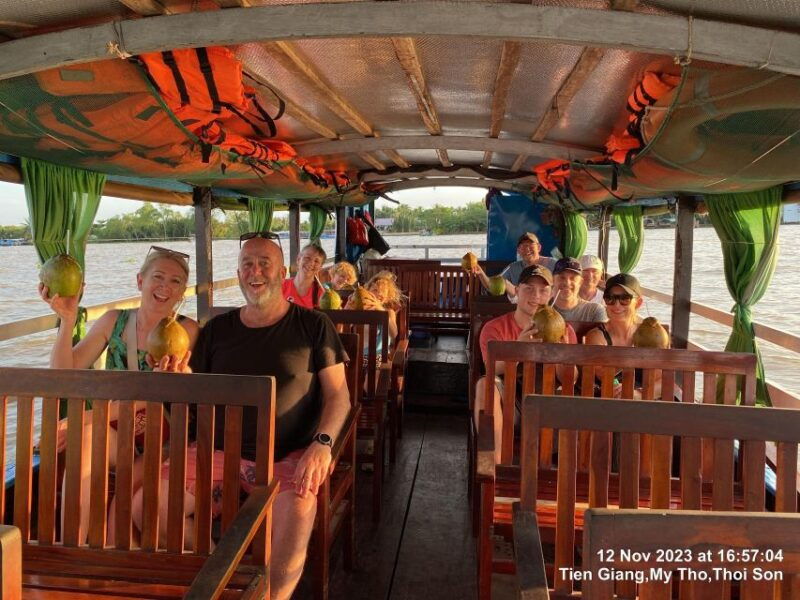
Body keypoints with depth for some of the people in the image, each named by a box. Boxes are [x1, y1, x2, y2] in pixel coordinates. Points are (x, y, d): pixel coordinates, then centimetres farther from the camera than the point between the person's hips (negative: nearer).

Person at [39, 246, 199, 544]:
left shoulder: (186, 331, -5)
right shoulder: (113, 321, 8)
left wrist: (83, 419, -24)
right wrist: (67, 320, -13)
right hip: (113, 433, 3)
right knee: (87, 435, -30)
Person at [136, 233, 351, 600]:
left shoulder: (313, 326, 3)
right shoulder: (217, 329, 13)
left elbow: (338, 395, 1)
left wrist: (322, 443, -15)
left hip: (289, 456, -3)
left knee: (296, 521, -30)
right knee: (144, 508, -15)